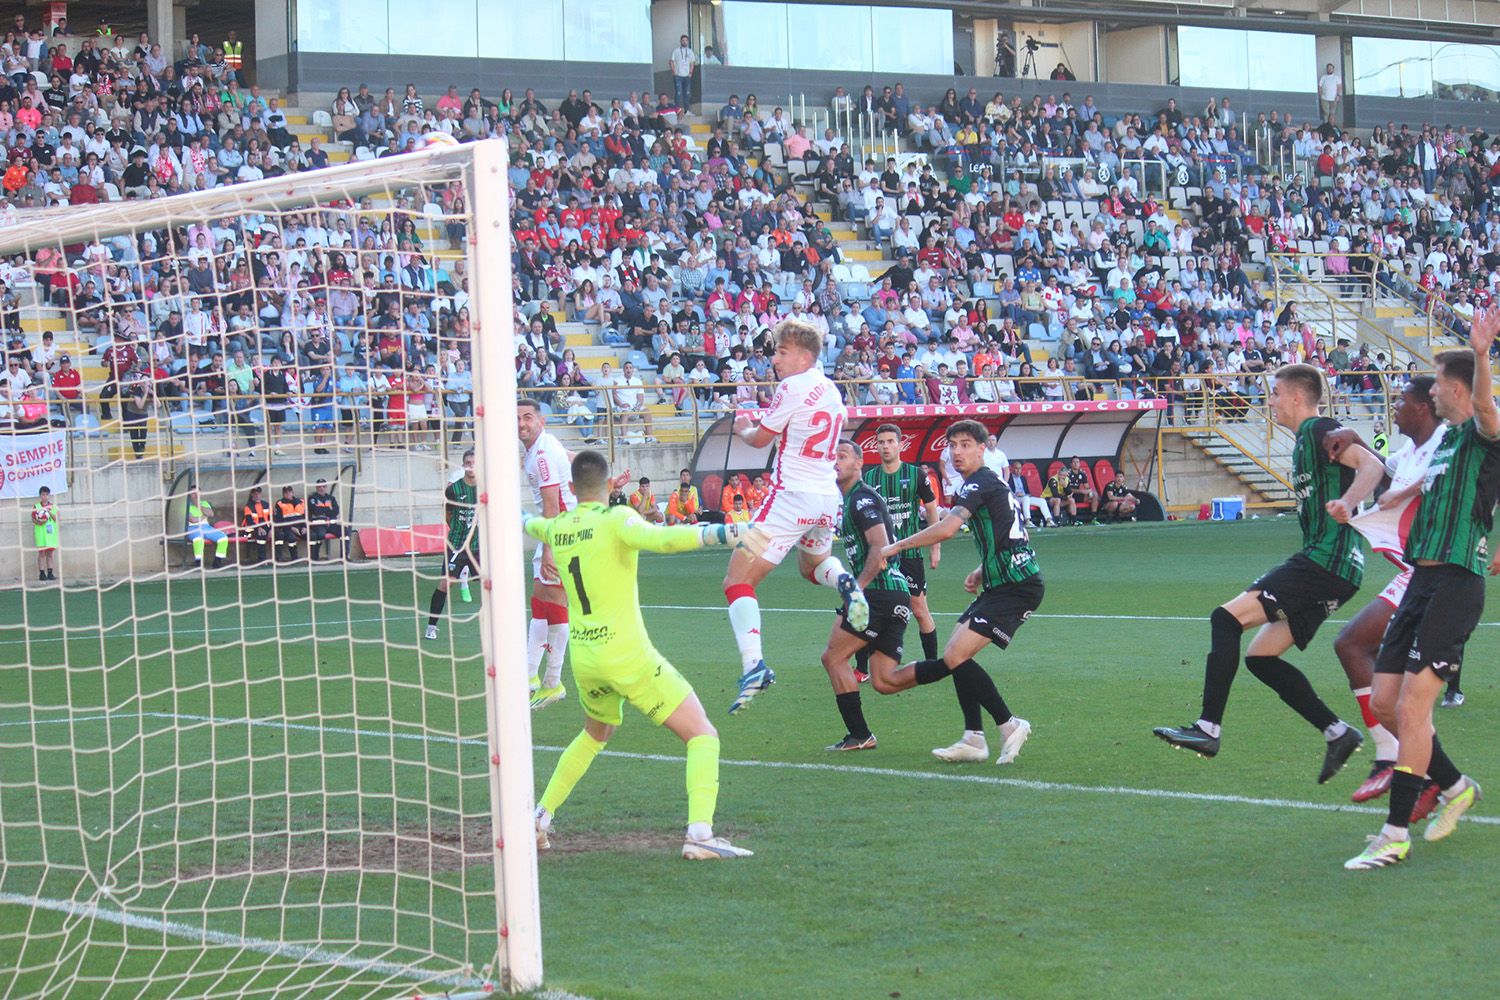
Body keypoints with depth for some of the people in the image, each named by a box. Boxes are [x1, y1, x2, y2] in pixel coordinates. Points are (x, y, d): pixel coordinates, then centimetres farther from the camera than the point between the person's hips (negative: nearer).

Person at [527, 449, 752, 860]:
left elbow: (536, 527, 35)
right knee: (702, 735, -4)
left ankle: (540, 816, 34)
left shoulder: (557, 527, 10)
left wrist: (523, 519, 60)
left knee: (595, 734, 34)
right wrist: (720, 532, -40)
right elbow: (658, 539, -31)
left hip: (583, 657, 7)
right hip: (627, 655, -7)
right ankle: (699, 833, -23)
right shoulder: (615, 519, -10)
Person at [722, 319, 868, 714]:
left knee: (737, 581, -8)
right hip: (828, 497, 8)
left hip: (792, 496, -8)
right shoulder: (831, 389, 12)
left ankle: (753, 664, -26)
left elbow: (760, 439, -5)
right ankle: (846, 582, 3)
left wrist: (742, 427, 18)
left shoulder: (793, 387, -12)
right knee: (814, 563, 37)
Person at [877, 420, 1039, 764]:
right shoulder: (991, 484, 20)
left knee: (956, 656, -17)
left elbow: (946, 529, -26)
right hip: (1002, 584, 11)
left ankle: (1009, 726, -8)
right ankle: (973, 739, 11)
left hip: (1016, 589, -11)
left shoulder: (979, 483, -12)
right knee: (956, 654, 10)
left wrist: (897, 546, -16)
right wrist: (982, 572, 18)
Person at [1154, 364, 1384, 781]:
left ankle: (1208, 729, -20)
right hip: (1327, 565, 11)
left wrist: (1347, 503, -39)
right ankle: (1338, 732, 7)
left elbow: (1371, 465, -23)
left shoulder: (1319, 430, -8)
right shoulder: (1305, 440, 23)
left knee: (1227, 618, -15)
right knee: (1261, 656, 10)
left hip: (1325, 561, -11)